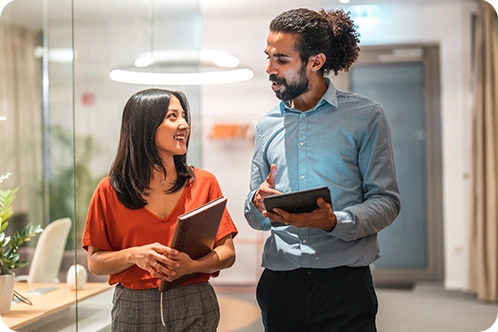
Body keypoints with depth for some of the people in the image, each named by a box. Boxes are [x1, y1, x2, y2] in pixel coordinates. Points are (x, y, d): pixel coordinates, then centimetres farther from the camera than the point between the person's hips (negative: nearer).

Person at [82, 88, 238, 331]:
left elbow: (227, 253, 0)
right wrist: (134, 256, -18)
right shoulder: (110, 191, -1)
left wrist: (193, 265, -18)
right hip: (133, 311, 0)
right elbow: (95, 262, 0)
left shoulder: (204, 183, 0)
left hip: (194, 310, 1)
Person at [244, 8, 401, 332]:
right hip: (279, 284, 4)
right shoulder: (267, 126, 11)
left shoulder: (366, 116, -1)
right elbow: (255, 217, 13)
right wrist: (258, 205, -10)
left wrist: (334, 222, -22)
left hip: (345, 283, -3)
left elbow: (386, 200, -5)